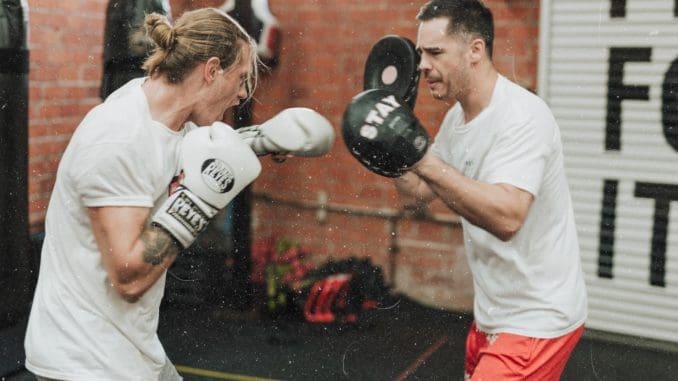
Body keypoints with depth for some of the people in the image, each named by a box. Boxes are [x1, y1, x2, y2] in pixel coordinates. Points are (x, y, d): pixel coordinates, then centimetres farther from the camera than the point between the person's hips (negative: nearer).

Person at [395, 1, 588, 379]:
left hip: (536, 321, -9)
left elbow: (507, 217, -36)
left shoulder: (522, 116, -22)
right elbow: (416, 196, 12)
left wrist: (424, 161, -38)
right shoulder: (457, 118, 5)